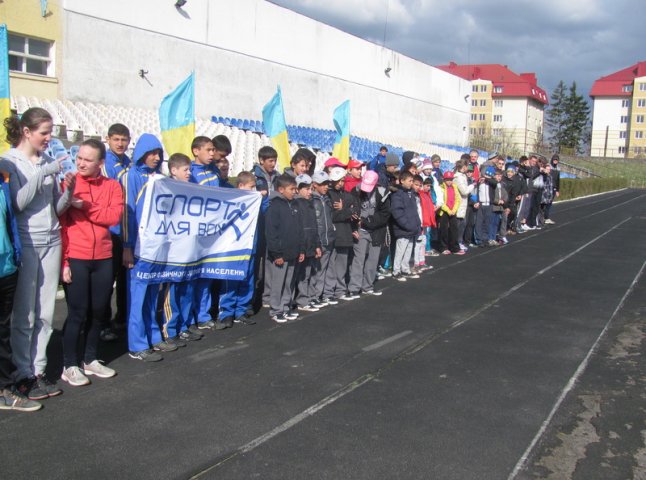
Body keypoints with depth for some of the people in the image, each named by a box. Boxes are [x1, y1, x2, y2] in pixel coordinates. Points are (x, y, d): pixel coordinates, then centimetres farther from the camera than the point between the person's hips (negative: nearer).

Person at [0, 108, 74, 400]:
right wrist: (42, 173, -18)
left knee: (45, 313, 7)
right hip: (25, 244, -5)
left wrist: (68, 192, -8)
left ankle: (39, 370, 17)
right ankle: (24, 375, 10)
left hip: (51, 242, 5)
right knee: (24, 315, -1)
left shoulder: (49, 162, 11)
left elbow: (57, 209, 11)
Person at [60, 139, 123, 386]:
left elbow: (114, 216, -10)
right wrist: (63, 260, -10)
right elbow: (60, 224, -5)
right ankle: (70, 366, 14)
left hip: (103, 259, 3)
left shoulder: (112, 186, 5)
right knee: (78, 313, 1)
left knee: (98, 312, 11)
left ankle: (90, 360, 26)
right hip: (75, 259, -3)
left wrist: (85, 207, -19)